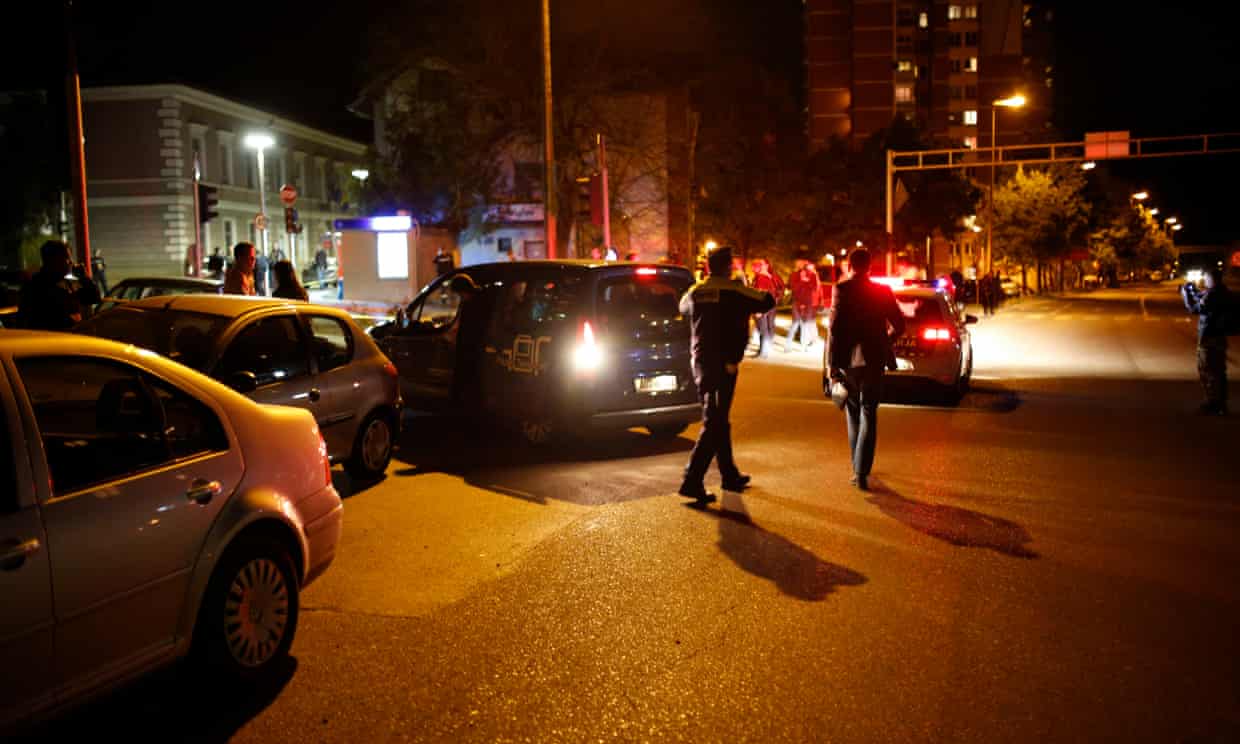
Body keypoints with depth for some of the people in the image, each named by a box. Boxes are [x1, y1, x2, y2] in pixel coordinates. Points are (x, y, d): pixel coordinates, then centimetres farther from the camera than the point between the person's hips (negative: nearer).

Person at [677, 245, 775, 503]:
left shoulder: (694, 292, 6)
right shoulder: (735, 291, -11)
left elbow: (683, 307, 28)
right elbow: (767, 302, 0)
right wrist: (750, 291, 18)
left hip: (700, 363, 7)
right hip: (724, 363, -7)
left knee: (718, 420, 18)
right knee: (713, 423, -6)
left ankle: (729, 475, 29)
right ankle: (692, 481, -12)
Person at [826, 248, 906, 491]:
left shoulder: (841, 289, -8)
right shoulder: (883, 291, 1)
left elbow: (833, 328, -12)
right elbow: (898, 325, 6)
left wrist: (831, 363, -7)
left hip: (847, 360, -1)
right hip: (873, 360, 1)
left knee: (854, 414, 15)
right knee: (868, 416, 2)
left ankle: (858, 468, 22)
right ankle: (861, 472, -9)